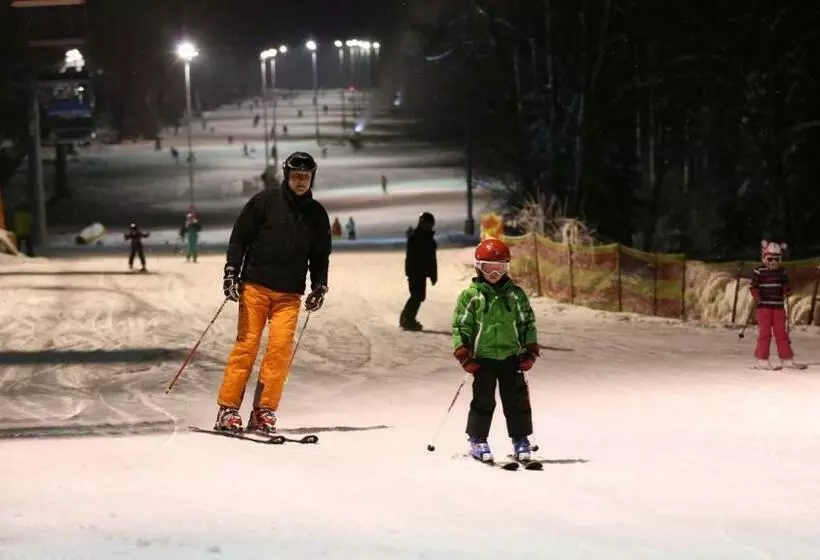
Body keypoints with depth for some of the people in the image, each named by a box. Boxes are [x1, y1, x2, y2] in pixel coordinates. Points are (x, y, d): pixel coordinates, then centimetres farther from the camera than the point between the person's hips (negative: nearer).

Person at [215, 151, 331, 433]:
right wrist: (231, 272, -8)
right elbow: (239, 238, 2)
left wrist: (320, 286, 6)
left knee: (280, 347, -10)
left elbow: (320, 256, 19)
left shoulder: (317, 215, 11)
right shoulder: (265, 201, 1)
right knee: (246, 344, -7)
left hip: (289, 294, 3)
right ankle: (228, 408, -4)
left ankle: (264, 411, -5)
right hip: (255, 286, -3)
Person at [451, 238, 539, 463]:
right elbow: (460, 326, -1)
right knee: (483, 401, -2)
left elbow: (528, 323, 11)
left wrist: (530, 352, 4)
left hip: (512, 356, 2)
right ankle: (477, 440, 8)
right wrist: (463, 354, -8)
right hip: (483, 358, -2)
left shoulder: (516, 294, 7)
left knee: (517, 400, 4)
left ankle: (521, 440, 13)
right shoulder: (470, 296, -1)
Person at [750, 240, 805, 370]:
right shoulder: (759, 272, -3)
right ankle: (762, 360, 1)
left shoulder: (782, 272, 9)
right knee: (765, 333, -3)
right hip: (764, 306, -4)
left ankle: (786, 359, 11)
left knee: (781, 333, 7)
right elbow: (754, 287, -4)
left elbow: (785, 286, 15)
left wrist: (787, 292, -4)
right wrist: (757, 297, -17)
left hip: (779, 306, 4)